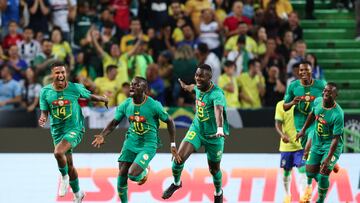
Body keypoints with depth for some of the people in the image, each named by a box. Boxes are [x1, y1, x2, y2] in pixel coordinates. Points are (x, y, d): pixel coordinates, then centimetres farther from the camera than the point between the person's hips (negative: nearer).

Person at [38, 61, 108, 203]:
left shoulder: (75, 88, -8)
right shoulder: (45, 91, -3)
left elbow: (90, 97, 9)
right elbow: (45, 112, 0)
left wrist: (104, 99, 4)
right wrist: (43, 119, -19)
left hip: (75, 129, -4)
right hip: (57, 131, 4)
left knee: (58, 152, -30)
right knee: (69, 165, 12)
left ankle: (64, 176, -2)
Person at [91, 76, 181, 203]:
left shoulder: (153, 106, -16)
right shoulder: (126, 105, -3)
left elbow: (169, 121, -4)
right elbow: (114, 123, 7)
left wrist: (173, 145, -5)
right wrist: (102, 136, -12)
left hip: (148, 146, -5)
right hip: (131, 143, 5)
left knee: (133, 175, -19)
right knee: (122, 175, -3)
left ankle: (145, 171, 17)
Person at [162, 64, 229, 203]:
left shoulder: (216, 94, -29)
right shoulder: (198, 88, -6)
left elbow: (219, 111, -49)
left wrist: (220, 129, -68)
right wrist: (186, 87, 46)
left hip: (213, 135, -5)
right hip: (196, 129, 5)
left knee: (214, 169, 10)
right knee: (180, 156, -13)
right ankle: (176, 183, 16)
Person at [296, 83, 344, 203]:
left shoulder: (338, 114, -29)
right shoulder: (318, 101, -11)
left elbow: (336, 139, -26)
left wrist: (328, 158, -29)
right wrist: (303, 130, 18)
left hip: (331, 146, -6)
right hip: (317, 142, 6)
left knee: (323, 174, -14)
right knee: (310, 172, 8)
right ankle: (323, 184, 39)